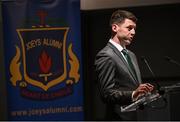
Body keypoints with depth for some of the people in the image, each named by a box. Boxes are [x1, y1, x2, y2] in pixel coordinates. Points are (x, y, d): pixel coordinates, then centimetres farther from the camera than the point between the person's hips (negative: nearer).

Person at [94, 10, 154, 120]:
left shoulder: (131, 55, 18)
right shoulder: (105, 56, -11)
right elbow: (107, 94, -17)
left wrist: (143, 92, 3)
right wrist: (133, 94, -30)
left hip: (137, 116, 9)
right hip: (121, 117, -9)